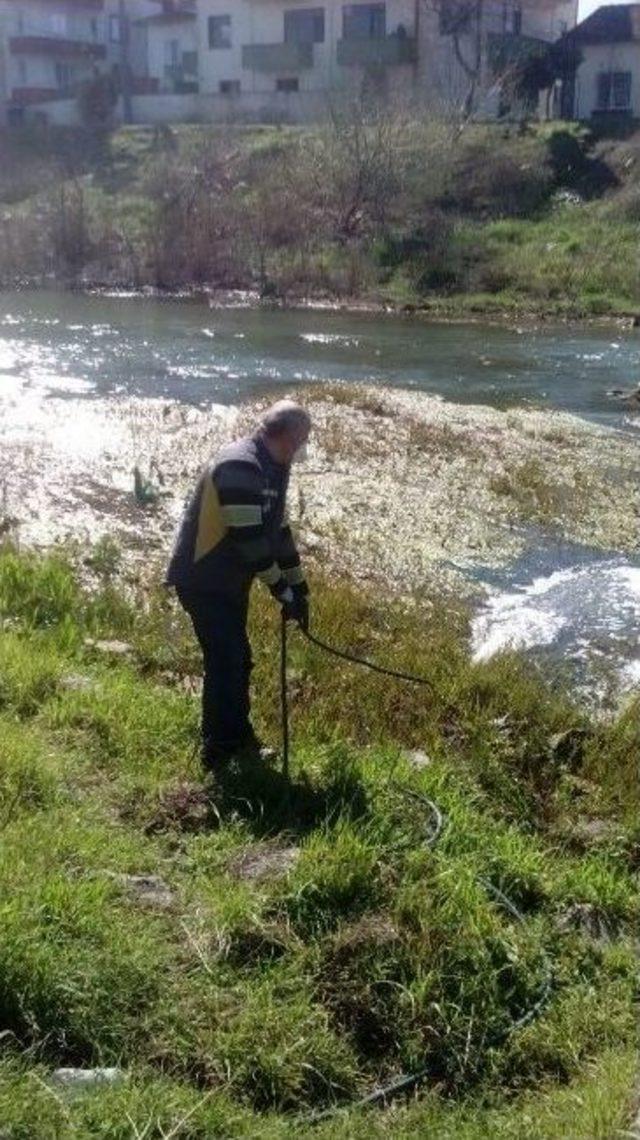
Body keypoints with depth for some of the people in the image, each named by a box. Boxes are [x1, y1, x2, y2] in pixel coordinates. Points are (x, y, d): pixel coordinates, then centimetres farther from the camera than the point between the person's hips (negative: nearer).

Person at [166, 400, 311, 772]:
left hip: (229, 581, 10)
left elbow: (278, 530, 14)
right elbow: (250, 540, -27)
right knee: (225, 664, -7)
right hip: (204, 582, -10)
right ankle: (218, 753, 6)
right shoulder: (240, 466, -25)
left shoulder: (272, 469, 8)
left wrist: (299, 587, 13)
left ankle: (240, 740, 30)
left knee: (239, 660, 16)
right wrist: (284, 590, -19)